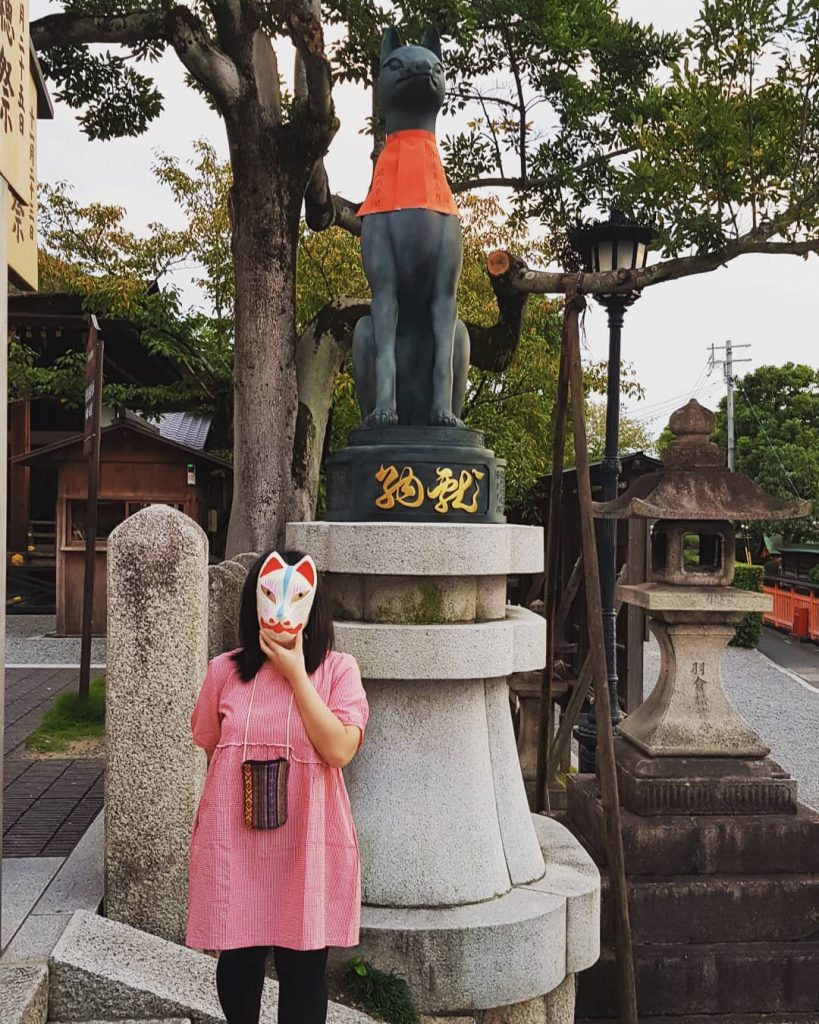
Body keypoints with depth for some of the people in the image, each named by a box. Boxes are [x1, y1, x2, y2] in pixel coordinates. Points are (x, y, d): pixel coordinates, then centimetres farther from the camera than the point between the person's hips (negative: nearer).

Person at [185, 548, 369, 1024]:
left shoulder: (337, 669, -6)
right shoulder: (225, 670, 0)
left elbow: (340, 749, -19)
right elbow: (212, 752, 12)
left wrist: (296, 673, -17)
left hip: (308, 843, -2)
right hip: (234, 842, 2)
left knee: (304, 970, 9)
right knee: (238, 961, 16)